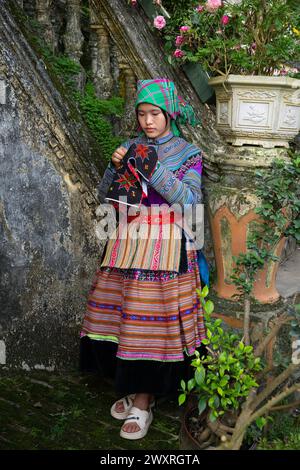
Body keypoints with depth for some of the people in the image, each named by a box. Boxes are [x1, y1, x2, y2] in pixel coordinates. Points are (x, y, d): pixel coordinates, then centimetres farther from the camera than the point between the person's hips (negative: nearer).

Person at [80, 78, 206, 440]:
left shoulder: (188, 153, 3)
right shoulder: (130, 147, 12)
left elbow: (191, 200, -11)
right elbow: (104, 198, 11)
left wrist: (152, 169, -16)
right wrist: (115, 167, -6)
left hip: (165, 247, -4)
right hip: (125, 243, 4)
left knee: (151, 323, -4)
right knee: (118, 319, 6)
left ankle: (143, 404, 10)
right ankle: (132, 388, 26)